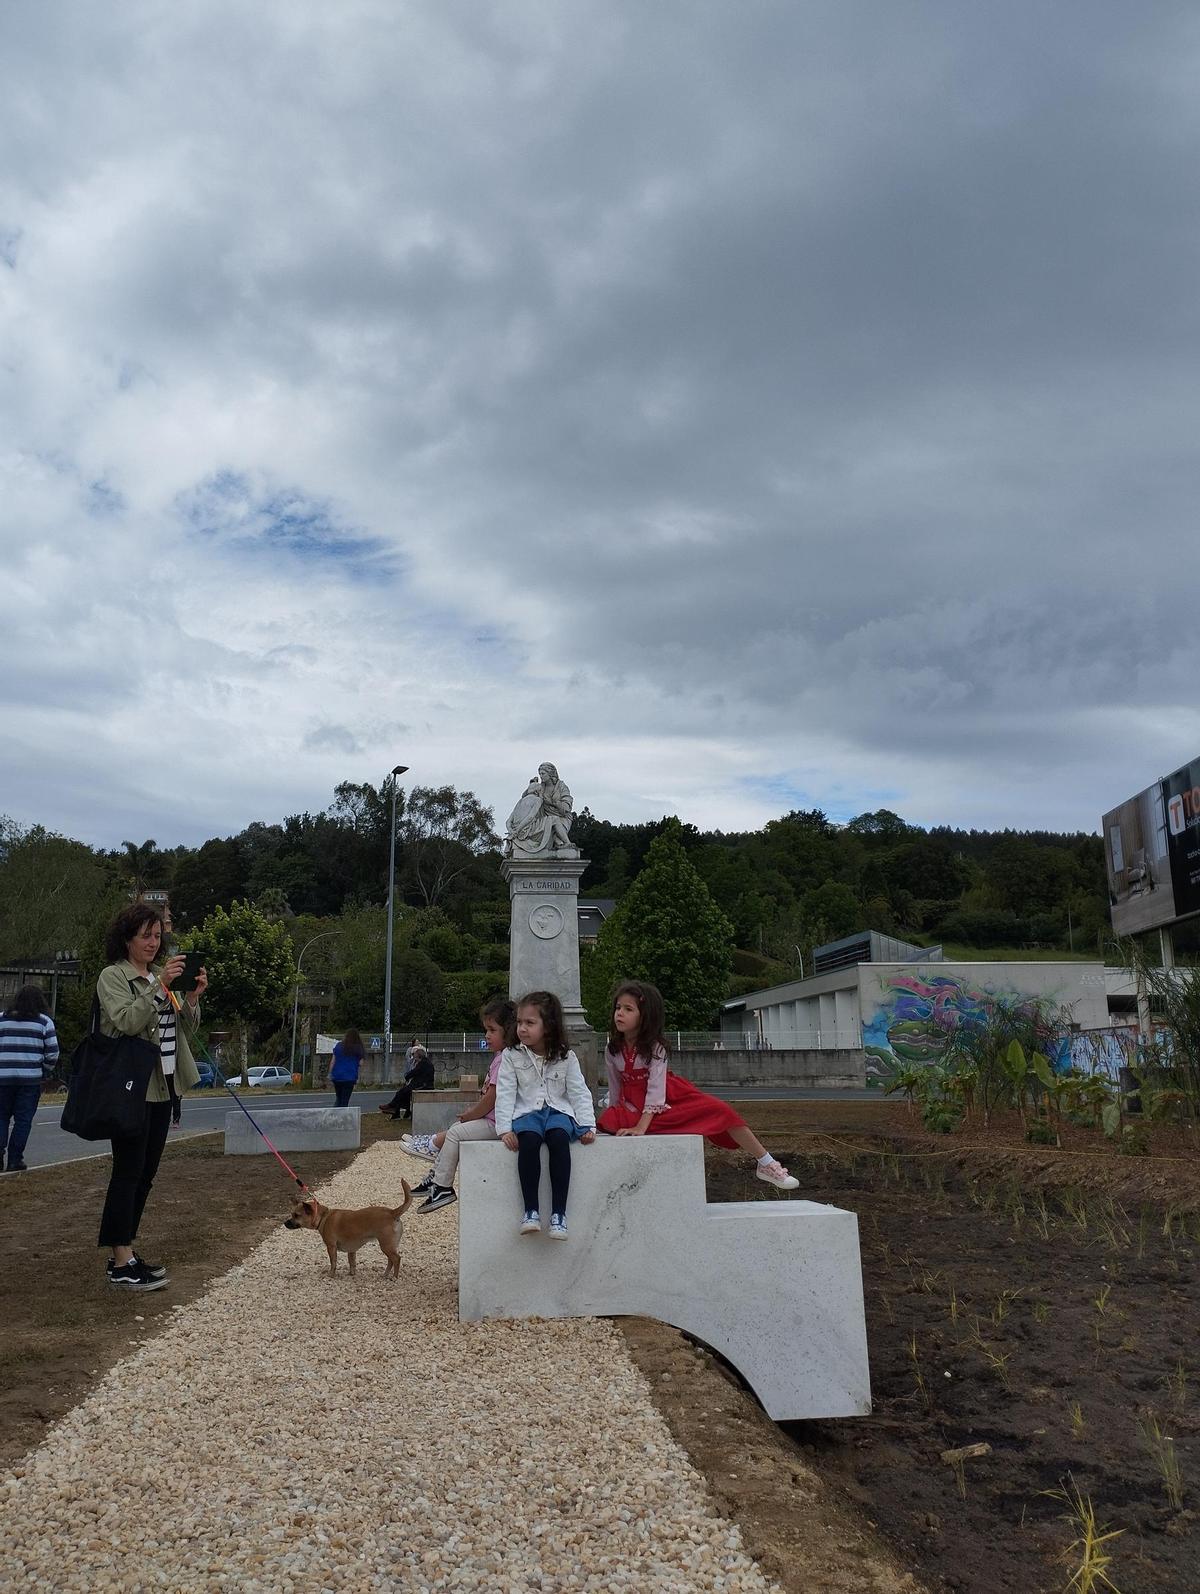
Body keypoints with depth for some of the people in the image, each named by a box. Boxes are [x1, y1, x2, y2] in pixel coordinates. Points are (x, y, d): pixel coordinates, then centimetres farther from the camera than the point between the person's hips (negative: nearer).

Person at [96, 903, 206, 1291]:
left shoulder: (159, 977, 16)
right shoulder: (113, 976, -4)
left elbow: (185, 1029, 15)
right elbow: (126, 1021, -20)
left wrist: (193, 998, -3)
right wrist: (160, 986, -26)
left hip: (162, 1087, 8)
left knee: (146, 1173, 11)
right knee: (128, 1172, -7)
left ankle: (125, 1254, 19)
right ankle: (122, 1265, -3)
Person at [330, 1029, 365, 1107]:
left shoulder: (339, 1045, 4)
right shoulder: (358, 1049, 0)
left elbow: (333, 1061, 2)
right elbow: (360, 1064, -1)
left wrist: (330, 1074, 5)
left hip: (337, 1077, 2)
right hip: (350, 1077, -2)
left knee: (339, 1099, 17)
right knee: (345, 1101, 1)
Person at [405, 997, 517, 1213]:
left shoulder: (504, 1059, -20)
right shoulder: (500, 1057, 14)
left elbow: (490, 1098, -20)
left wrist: (469, 1116, -6)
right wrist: (471, 1111, 7)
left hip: (495, 1122, -11)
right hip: (491, 1118, 11)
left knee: (454, 1133, -9)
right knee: (454, 1129, 17)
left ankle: (442, 1187, -1)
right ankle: (436, 1177, 21)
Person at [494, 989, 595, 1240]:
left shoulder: (565, 1057, 4)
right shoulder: (511, 1056, 3)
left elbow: (579, 1092, 4)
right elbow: (505, 1094, -1)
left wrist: (588, 1125, -6)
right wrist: (504, 1129, -11)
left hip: (558, 1110, 0)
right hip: (527, 1112, 0)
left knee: (559, 1138, -34)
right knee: (528, 1140, -34)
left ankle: (559, 1212, -31)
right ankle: (530, 1210, -28)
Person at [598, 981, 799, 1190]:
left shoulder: (656, 1046, -17)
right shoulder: (612, 1049, -5)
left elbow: (655, 1087, -26)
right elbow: (615, 1087, 9)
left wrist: (642, 1126, -35)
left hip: (670, 1095, -2)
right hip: (635, 1104, 3)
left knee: (721, 1110, -16)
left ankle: (767, 1165, -2)